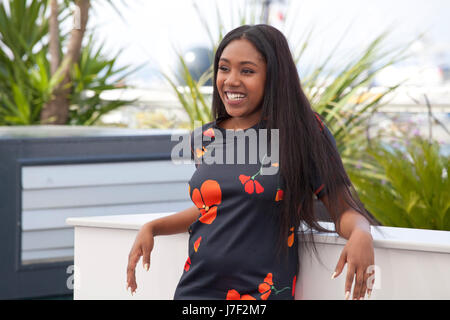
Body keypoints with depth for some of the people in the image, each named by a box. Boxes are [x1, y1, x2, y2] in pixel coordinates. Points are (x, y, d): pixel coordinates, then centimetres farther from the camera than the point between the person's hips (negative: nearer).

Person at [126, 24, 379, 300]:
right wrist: (151, 228, 11)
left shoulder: (303, 133, -5)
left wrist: (361, 234, -26)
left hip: (263, 293, -4)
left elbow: (343, 208, -6)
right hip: (194, 289, 4)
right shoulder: (204, 139, 7)